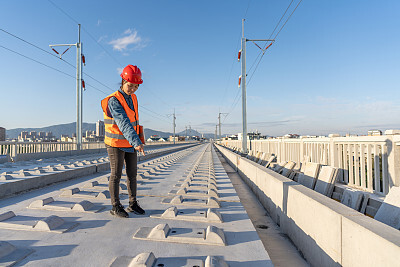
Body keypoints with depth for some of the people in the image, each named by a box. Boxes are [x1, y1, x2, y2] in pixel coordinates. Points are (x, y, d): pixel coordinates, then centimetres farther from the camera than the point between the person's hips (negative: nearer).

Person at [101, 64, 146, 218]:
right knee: (116, 175, 3)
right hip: (116, 144, -7)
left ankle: (133, 204, 22)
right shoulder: (113, 101, -19)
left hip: (131, 142, 7)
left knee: (132, 174, 10)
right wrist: (137, 142, -43)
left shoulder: (132, 98, 6)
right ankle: (116, 207, 16)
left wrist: (137, 140, 19)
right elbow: (124, 123, -32)